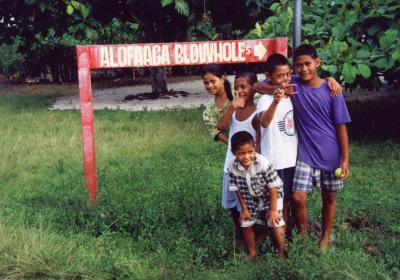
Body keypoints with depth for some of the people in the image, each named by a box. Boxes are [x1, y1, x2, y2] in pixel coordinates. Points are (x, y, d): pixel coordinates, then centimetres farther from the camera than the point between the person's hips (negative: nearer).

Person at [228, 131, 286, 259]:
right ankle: (252, 253, 34)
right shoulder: (232, 167, -24)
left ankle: (281, 254, 17)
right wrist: (244, 209, -3)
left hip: (270, 197, -3)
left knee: (276, 225, -8)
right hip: (250, 201, 4)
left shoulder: (263, 163, -34)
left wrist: (273, 209, -17)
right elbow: (237, 189, -9)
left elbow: (273, 187, -23)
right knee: (246, 226, 10)